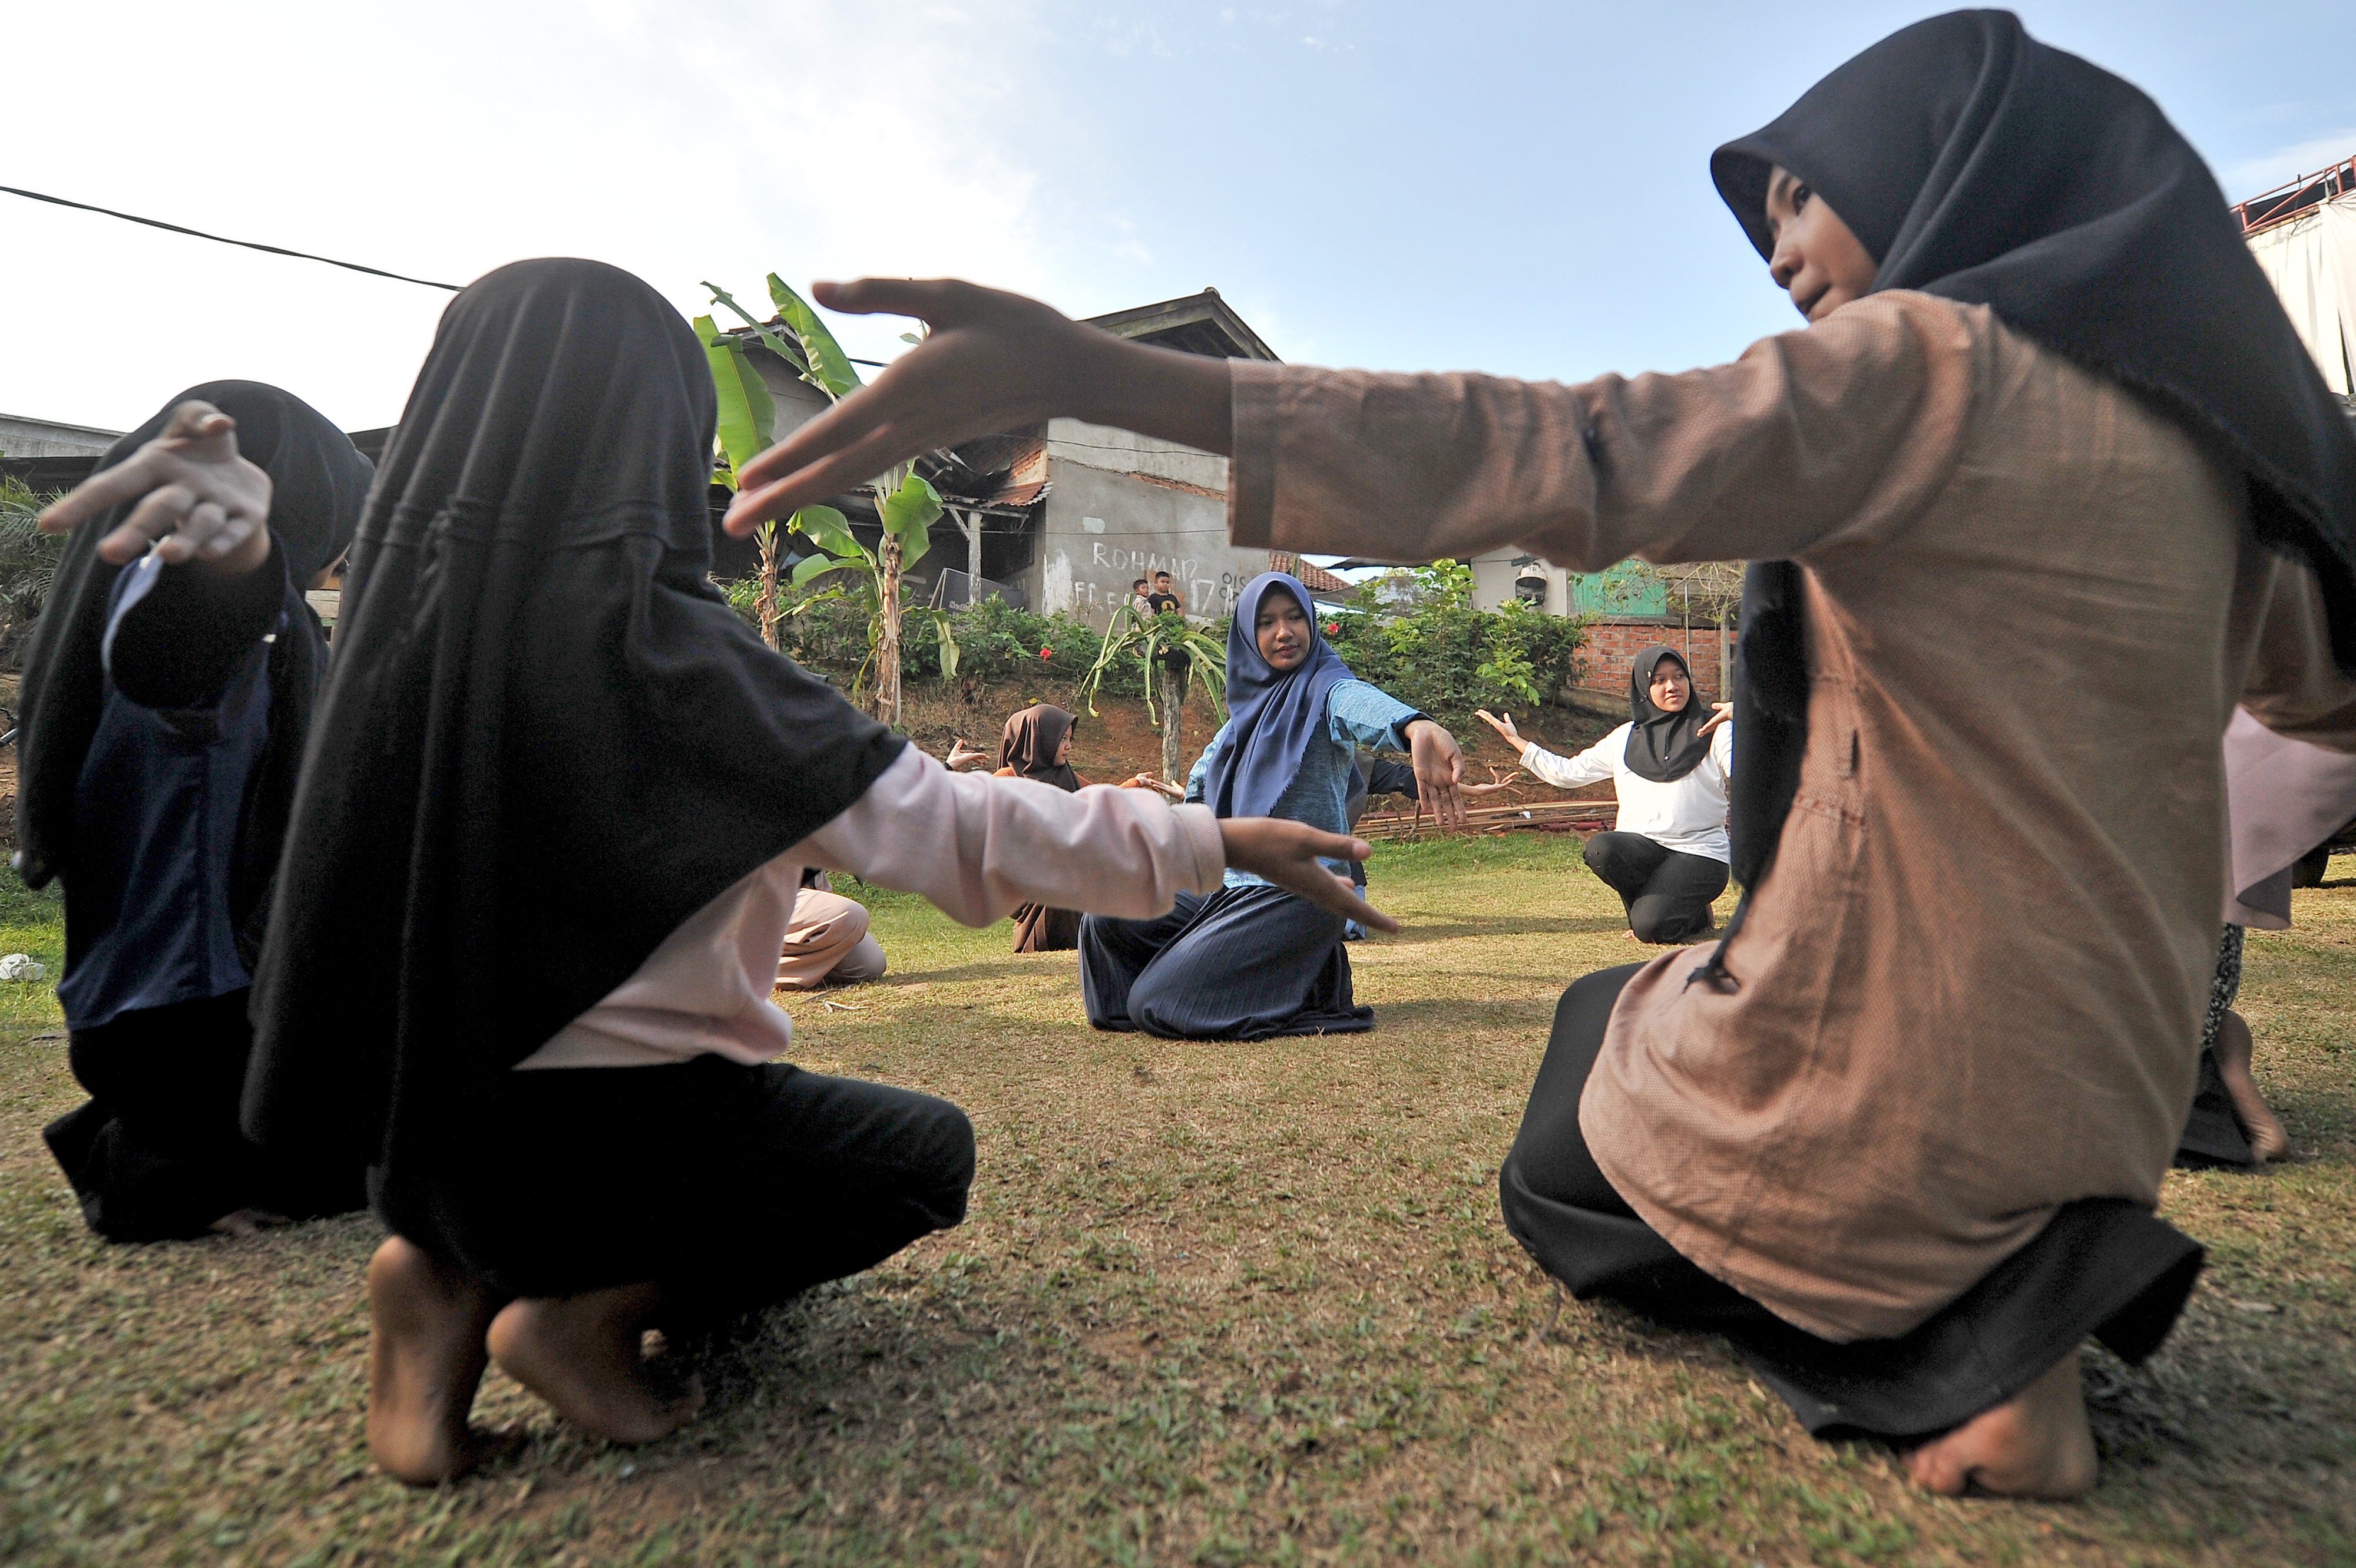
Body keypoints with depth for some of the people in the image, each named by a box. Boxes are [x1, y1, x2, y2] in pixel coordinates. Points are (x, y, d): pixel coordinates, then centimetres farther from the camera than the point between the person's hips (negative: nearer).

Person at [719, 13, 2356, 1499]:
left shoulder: (1926, 365, -15)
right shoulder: (2186, 427, 7)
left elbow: (1556, 453, -32)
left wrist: (1082, 369, -37)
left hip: (1897, 1076, -7)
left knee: (1569, 1166, 22)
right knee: (1632, 1010, 31)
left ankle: (1982, 1333, 5)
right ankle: (2031, 1288, 14)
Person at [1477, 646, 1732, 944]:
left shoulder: (1714, 732, 3)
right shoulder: (1626, 737, 14)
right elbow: (1568, 773, 18)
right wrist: (1515, 740, 17)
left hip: (1698, 853, -3)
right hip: (1641, 848, 3)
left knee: (1651, 928, -25)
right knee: (1600, 849, -32)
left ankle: (1694, 915, 11)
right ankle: (1648, 907, -3)